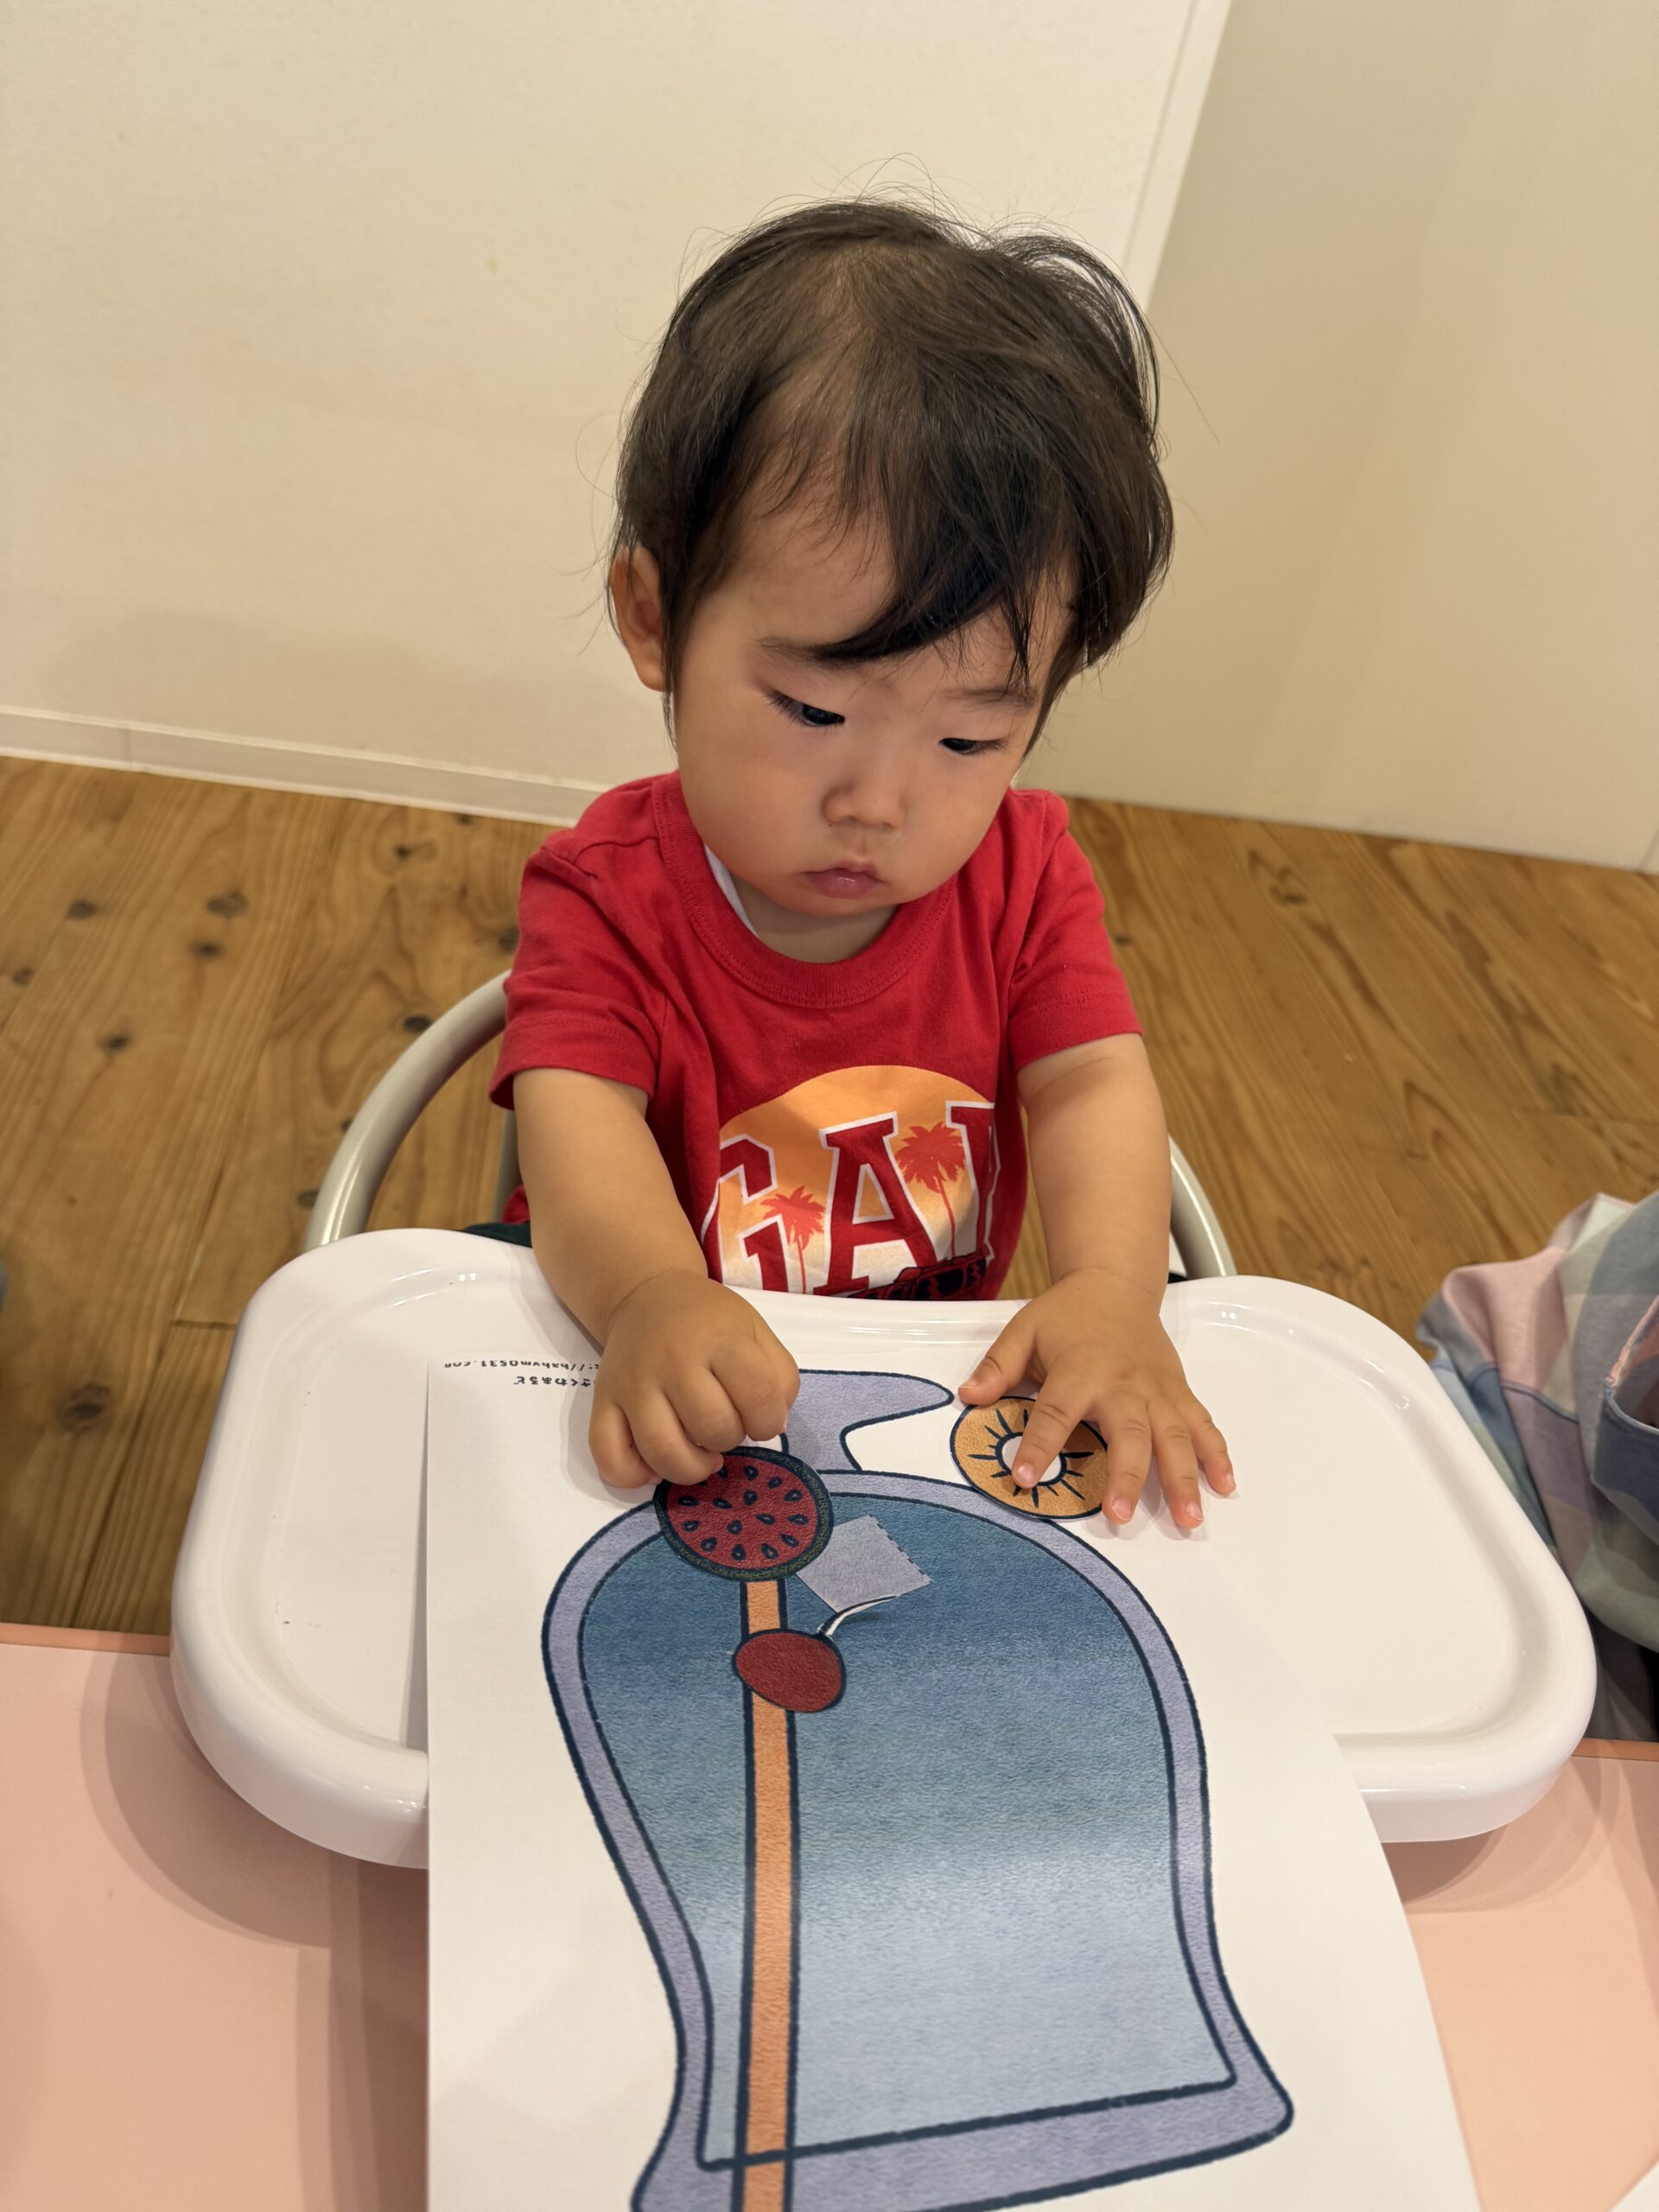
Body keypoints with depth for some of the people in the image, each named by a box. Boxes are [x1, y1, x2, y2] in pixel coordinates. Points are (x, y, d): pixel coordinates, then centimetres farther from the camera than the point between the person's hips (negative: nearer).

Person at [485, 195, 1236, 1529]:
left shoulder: (1023, 871, -6)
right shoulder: (608, 893, -17)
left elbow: (1094, 1084, -13)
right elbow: (579, 1120, -30)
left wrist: (1112, 1290, -34)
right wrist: (651, 1296, -53)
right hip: (651, 1362, -2)